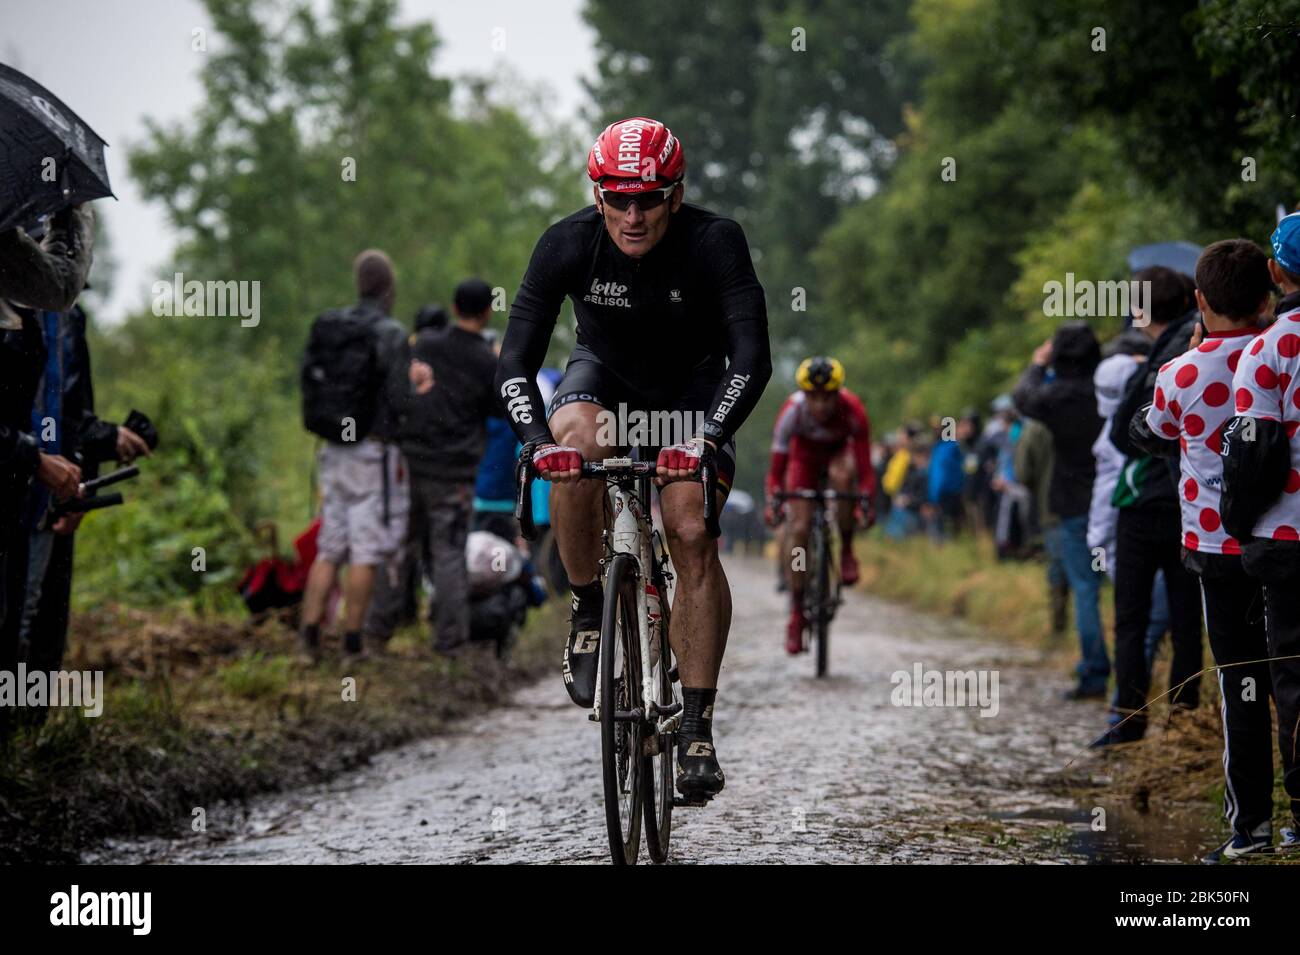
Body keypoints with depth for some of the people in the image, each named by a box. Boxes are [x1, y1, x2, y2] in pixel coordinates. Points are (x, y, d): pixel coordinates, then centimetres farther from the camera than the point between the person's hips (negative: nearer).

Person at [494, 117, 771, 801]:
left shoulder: (714, 243, -28)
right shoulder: (567, 245, -25)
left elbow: (752, 359, -34)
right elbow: (515, 362, -26)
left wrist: (706, 437, -50)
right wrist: (538, 438, -44)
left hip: (694, 385, -1)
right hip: (605, 372, 1)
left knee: (692, 536, -20)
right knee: (574, 450, -34)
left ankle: (697, 730, -14)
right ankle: (588, 612, -12)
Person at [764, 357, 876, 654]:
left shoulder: (852, 411, -34)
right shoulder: (792, 411, -34)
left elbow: (864, 463, -33)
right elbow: (777, 465, -32)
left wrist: (866, 503, -43)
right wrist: (773, 502, -44)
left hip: (840, 451, 0)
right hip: (805, 456, 0)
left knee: (842, 475, -37)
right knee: (799, 528, -13)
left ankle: (846, 551, -17)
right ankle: (797, 612, -3)